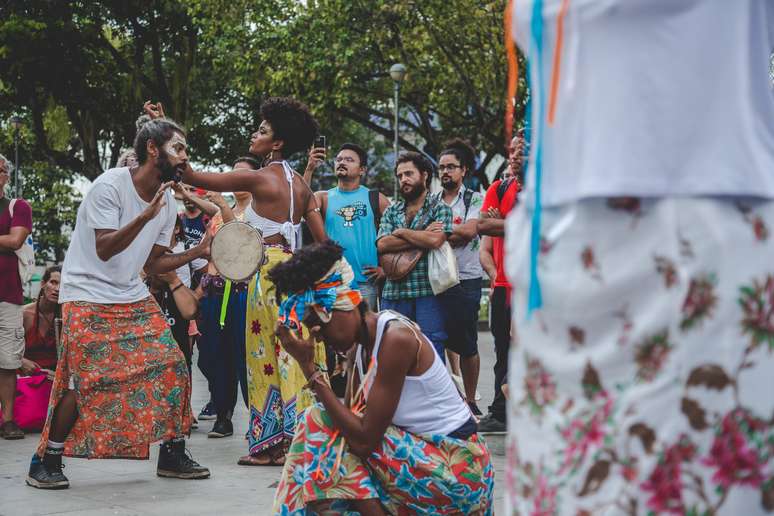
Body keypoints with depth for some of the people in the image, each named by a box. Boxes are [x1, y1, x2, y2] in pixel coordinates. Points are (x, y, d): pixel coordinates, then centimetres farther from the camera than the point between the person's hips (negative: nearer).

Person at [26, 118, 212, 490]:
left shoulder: (167, 203, 7)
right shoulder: (110, 185, -15)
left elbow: (152, 264, 11)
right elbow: (104, 249, -23)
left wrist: (197, 252, -1)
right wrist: (145, 216, -34)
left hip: (135, 299, 7)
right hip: (88, 299, -7)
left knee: (173, 368, -3)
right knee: (86, 382, -14)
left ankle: (173, 455, 10)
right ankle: (46, 461, 3)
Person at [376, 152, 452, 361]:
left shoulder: (440, 209, 5)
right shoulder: (391, 211, 17)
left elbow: (435, 240, -14)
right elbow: (382, 245, -1)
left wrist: (401, 232, -2)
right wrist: (422, 236, -5)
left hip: (427, 291, -4)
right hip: (393, 293, 4)